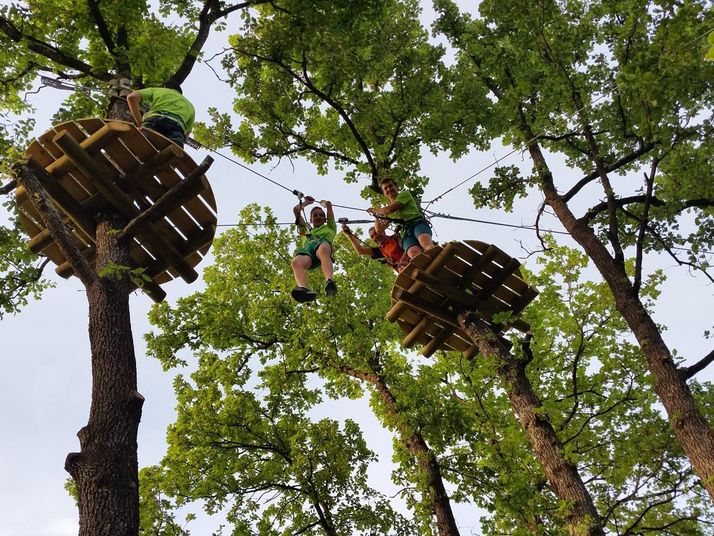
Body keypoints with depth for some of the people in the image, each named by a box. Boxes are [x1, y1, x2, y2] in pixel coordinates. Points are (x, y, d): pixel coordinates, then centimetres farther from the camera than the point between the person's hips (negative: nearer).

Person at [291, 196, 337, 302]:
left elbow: (329, 204, 40)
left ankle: (329, 282, -67)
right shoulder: (306, 230, 46)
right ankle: (303, 288, -66)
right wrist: (307, 202, 65)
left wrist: (323, 203, 62)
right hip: (306, 248, 2)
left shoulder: (329, 228, 42)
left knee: (323, 249, -42)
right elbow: (296, 210, 49)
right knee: (296, 261, -36)